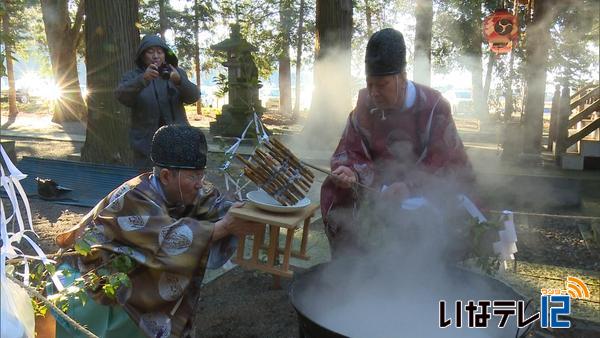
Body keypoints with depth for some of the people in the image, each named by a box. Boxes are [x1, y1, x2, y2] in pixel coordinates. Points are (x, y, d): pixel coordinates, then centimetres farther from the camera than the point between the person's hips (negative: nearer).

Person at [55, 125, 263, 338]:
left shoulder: (185, 188, -10)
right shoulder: (135, 199, -31)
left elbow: (214, 205, -19)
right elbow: (169, 240, -40)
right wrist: (225, 227, -44)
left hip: (137, 271, 7)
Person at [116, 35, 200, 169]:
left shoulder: (177, 73, 9)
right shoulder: (133, 76, 4)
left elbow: (193, 96, -6)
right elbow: (121, 95, -15)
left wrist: (179, 81, -27)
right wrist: (143, 79, -33)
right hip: (146, 143, -1)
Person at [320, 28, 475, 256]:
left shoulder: (433, 107, -18)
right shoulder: (366, 104, -6)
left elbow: (456, 168, -18)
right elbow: (350, 152, -3)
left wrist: (411, 186, -33)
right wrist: (350, 173, -28)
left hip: (426, 191, -3)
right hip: (383, 185, 4)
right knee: (334, 190, -17)